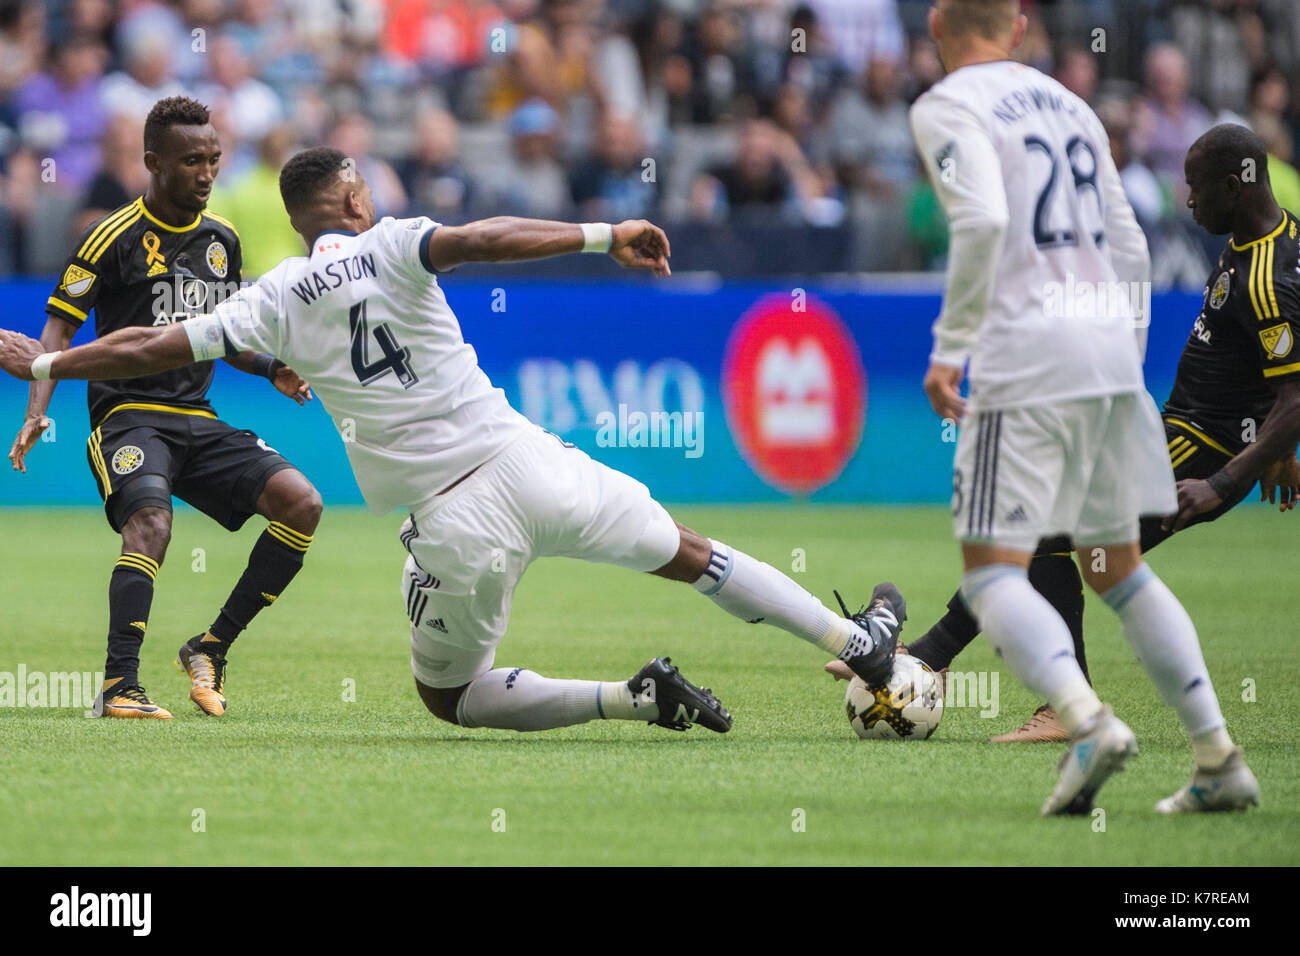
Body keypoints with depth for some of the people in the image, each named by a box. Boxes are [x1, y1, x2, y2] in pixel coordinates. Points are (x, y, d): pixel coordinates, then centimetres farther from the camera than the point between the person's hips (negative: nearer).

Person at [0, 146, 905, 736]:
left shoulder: (276, 301, 6)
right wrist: (605, 235, -21)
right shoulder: (392, 247, 2)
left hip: (453, 526, 0)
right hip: (523, 460, 1)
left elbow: (153, 348, 9)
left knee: (449, 697, 18)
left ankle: (631, 698, -1)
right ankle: (858, 642, 19)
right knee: (691, 554, 18)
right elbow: (475, 240, -18)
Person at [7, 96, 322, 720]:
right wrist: (37, 410, -20)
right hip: (127, 414, -6)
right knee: (150, 521, -33)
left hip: (197, 421, 6)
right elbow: (59, 328, -6)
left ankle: (211, 648, -1)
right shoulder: (115, 237, -6)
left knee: (301, 503, -11)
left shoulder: (222, 240, 14)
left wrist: (272, 369, 8)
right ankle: (119, 686, -33)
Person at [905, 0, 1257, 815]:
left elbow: (983, 220, -20)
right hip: (1110, 352, 7)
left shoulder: (948, 107, -3)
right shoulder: (1068, 104, 18)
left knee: (992, 571, -5)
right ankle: (1220, 759, 8)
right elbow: (1130, 250, 19)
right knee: (1120, 568, 16)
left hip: (1025, 362, -7)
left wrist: (950, 347, -14)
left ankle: (1090, 723, -28)